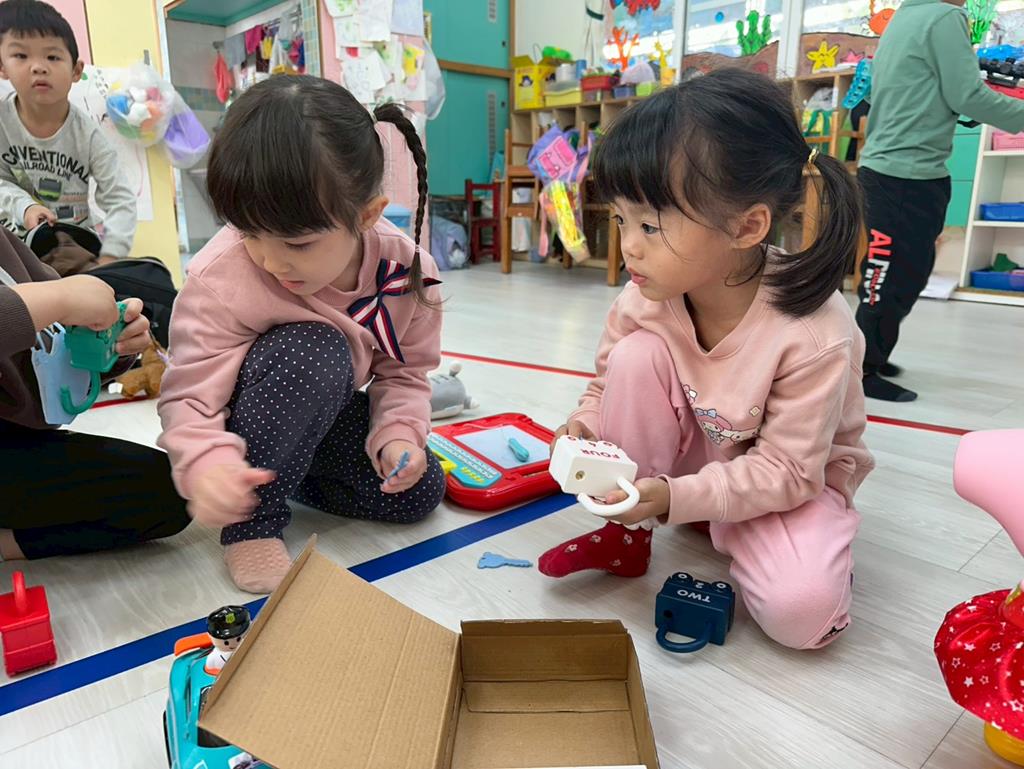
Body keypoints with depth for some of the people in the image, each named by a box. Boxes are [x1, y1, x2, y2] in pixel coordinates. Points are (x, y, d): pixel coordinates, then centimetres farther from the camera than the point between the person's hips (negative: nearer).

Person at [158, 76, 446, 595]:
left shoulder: (406, 269, -21)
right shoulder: (219, 279, -31)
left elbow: (404, 372, -8)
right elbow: (190, 396, -28)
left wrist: (398, 433, -27)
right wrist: (208, 465, -49)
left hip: (329, 412, 5)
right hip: (242, 426, -4)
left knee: (417, 490, -8)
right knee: (311, 351, -38)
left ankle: (288, 471, 10)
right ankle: (253, 520, -19)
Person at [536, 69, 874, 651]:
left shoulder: (814, 336, -31)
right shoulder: (647, 295, -19)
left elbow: (786, 470, -25)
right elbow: (609, 383, -3)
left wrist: (676, 498, -35)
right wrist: (586, 425, -24)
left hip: (790, 480, -3)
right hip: (691, 456, 4)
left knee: (802, 612, -29)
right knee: (637, 356, -25)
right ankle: (627, 533, -8)